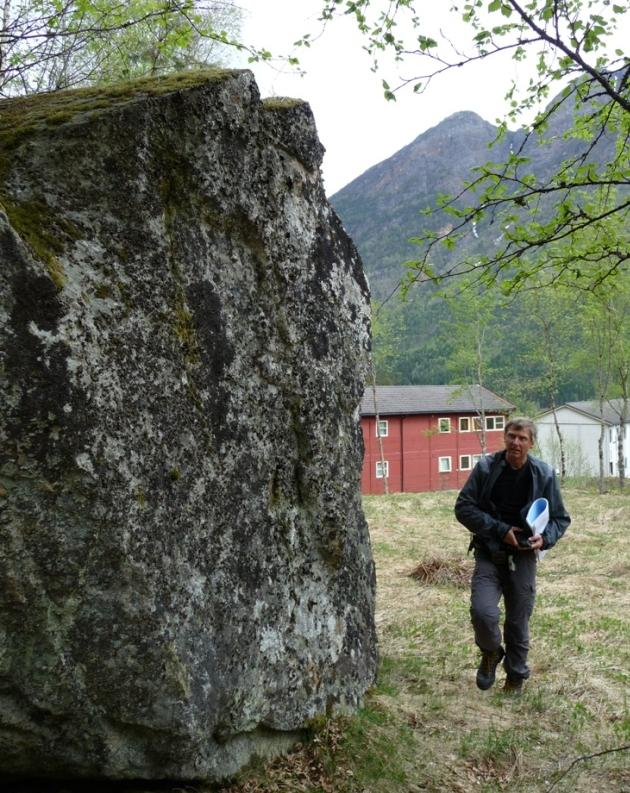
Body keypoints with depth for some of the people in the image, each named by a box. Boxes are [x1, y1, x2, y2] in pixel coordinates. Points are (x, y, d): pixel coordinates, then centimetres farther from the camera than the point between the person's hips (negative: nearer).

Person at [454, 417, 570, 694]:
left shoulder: (544, 474, -3)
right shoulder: (486, 468, -7)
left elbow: (560, 518, 6)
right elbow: (463, 507, -7)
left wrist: (545, 538, -15)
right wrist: (500, 530, -15)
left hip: (523, 557, 1)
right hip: (488, 555, -1)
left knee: (518, 622, 9)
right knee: (482, 612, -18)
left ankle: (516, 676, 33)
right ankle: (490, 653, 14)